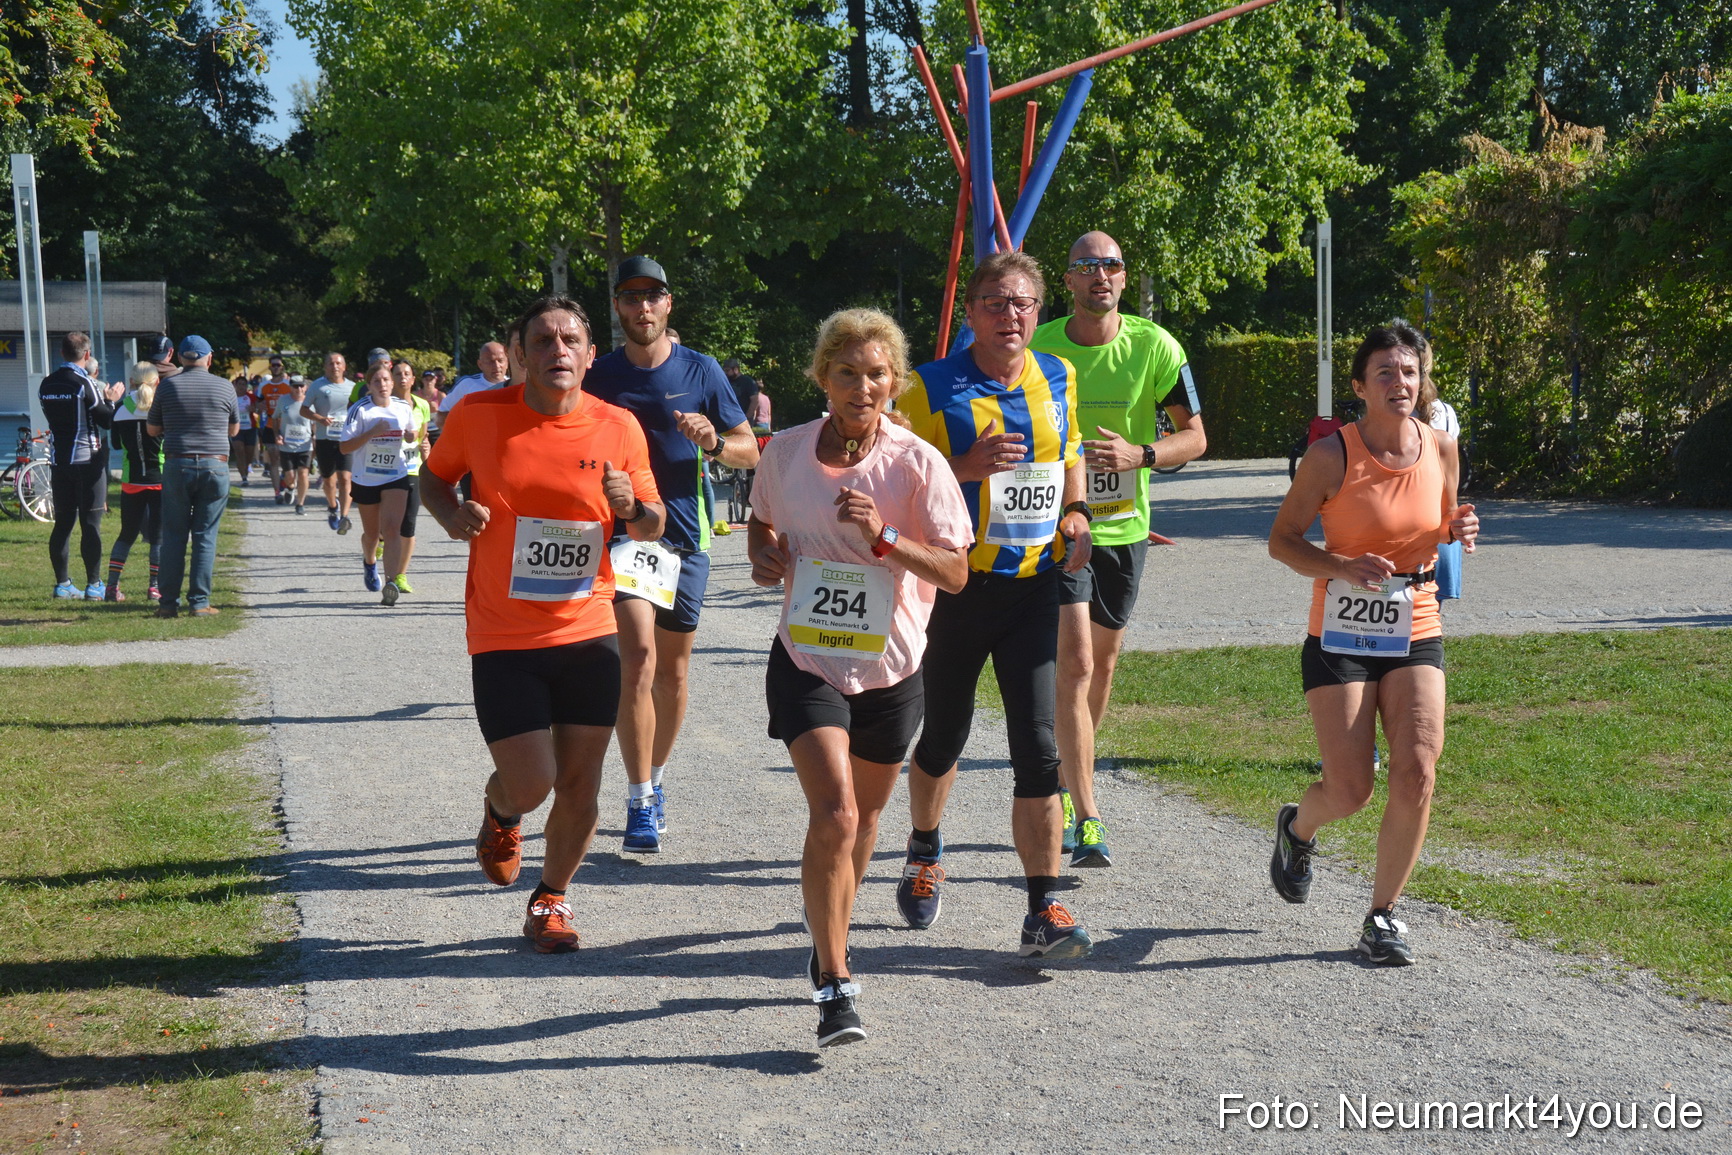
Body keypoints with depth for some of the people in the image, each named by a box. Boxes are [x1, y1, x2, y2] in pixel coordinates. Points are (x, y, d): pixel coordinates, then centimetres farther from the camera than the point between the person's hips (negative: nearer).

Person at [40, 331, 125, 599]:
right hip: (87, 460, -6)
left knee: (62, 522, 10)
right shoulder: (86, 384, -12)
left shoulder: (46, 385, 7)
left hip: (57, 461, 6)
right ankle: (93, 585, -3)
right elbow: (107, 421, -11)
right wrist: (111, 399, 8)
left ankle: (62, 583, 12)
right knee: (91, 524, -3)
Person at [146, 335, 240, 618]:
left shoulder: (167, 386, 2)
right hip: (214, 466, 0)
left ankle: (169, 603, 6)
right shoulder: (224, 387, 3)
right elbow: (234, 429, 15)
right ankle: (199, 602, 2)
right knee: (205, 536, 3)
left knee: (174, 536, 6)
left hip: (177, 465, 0)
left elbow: (152, 429, 11)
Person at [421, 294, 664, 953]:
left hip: (589, 633, 2)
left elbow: (653, 526, 9)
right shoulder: (478, 415, -6)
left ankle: (551, 899, 29)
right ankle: (500, 811, 32)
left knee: (580, 786, 5)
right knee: (530, 786, -6)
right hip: (503, 639, -2)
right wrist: (450, 513, -10)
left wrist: (631, 509, -14)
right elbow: (434, 476, 12)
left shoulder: (619, 429, -2)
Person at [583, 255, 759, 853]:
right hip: (623, 530, -2)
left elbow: (750, 451, 7)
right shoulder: (598, 376, 3)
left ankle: (655, 778, 32)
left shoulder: (701, 371, 3)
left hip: (685, 535, 2)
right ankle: (640, 803, -16)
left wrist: (714, 442, -14)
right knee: (638, 655, -19)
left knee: (673, 667, 11)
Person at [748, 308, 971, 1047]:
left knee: (862, 818, 16)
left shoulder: (917, 463, -8)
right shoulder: (786, 453, -1)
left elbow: (955, 572, -10)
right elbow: (761, 520, 19)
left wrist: (883, 537, -24)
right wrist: (764, 557, -3)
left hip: (891, 668, 1)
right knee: (833, 817, -18)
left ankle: (830, 939, 42)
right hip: (807, 661, -1)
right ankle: (834, 985, -9)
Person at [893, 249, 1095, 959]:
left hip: (1032, 587, 2)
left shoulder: (1057, 378, 8)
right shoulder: (933, 387, -5)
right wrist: (967, 468, -22)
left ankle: (1044, 912, -5)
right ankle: (925, 852, 45)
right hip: (955, 583, -2)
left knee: (1038, 748, -8)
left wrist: (1076, 513, 6)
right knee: (944, 737, 16)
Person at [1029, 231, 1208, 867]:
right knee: (1075, 664, -13)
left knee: (1103, 662, 15)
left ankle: (1065, 779, 38)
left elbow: (1194, 436, -3)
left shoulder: (1154, 346, -6)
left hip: (1125, 527, 3)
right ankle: (1086, 819, -13)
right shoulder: (1039, 349, -8)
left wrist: (1139, 454, -20)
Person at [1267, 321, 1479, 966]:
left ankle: (1383, 915, 5)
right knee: (1350, 792, -4)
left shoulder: (1440, 449, 2)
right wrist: (1342, 567, -22)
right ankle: (1297, 828, 34)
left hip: (1416, 634, 3)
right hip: (1340, 639, -3)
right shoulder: (1332, 456, -11)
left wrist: (1457, 533, -5)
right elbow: (1281, 540, -4)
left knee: (1417, 773, -13)